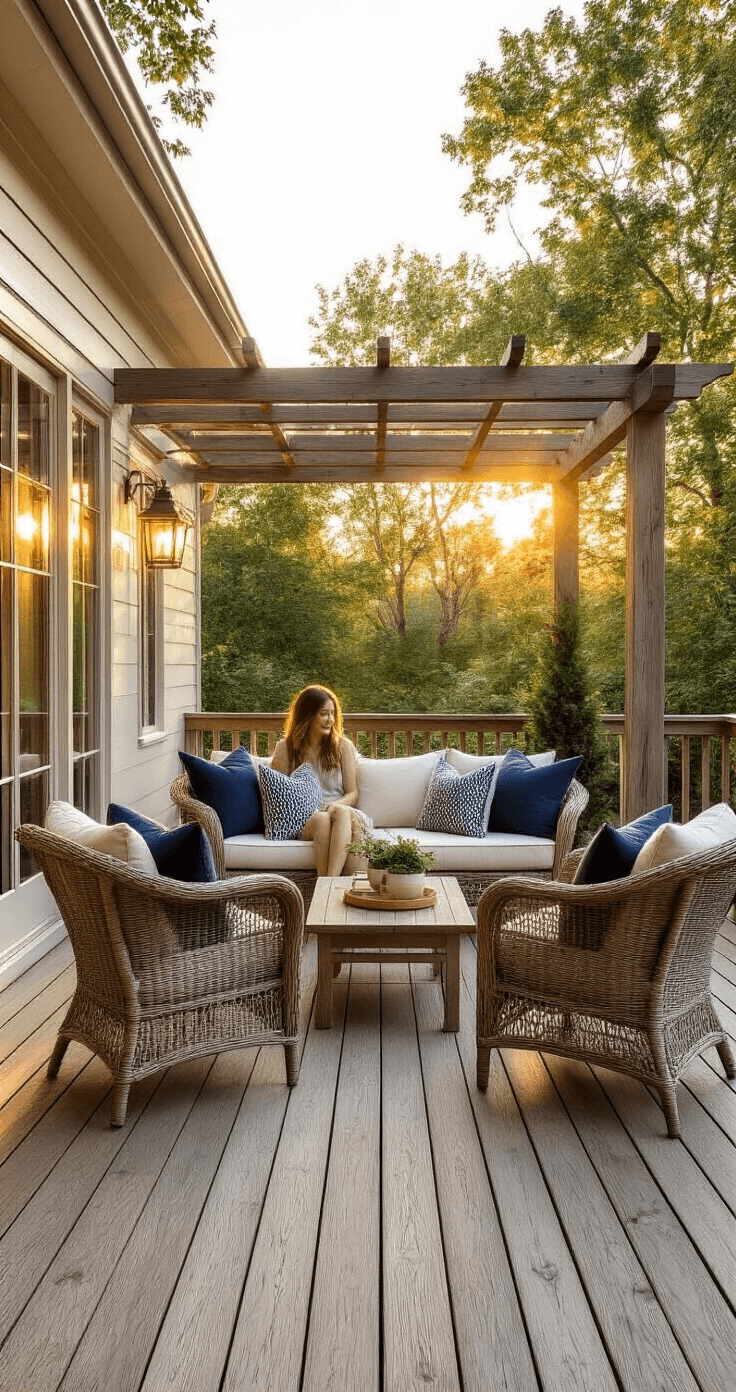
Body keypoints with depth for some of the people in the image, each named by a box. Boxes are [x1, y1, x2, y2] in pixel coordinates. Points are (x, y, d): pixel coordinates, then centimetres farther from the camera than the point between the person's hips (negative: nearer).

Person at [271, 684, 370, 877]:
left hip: (342, 811, 1)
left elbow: (352, 793, 10)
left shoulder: (343, 746, 12)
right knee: (321, 819, -36)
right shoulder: (286, 748, 10)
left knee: (341, 812, -35)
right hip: (303, 818, -1)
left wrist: (335, 805, -14)